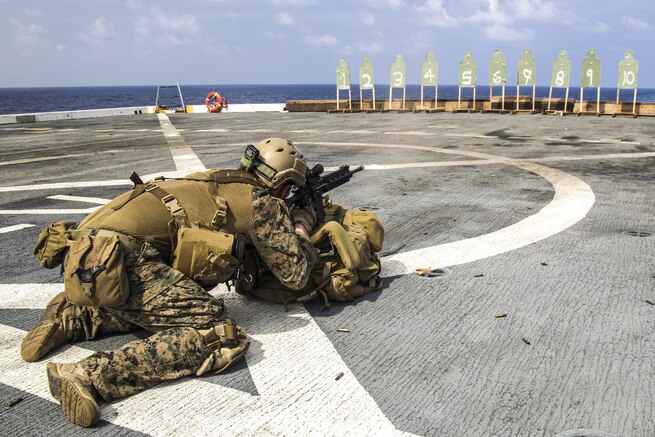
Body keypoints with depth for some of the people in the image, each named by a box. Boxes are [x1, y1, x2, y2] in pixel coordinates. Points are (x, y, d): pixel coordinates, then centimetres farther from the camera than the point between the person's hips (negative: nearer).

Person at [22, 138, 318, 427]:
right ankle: (89, 376, -21)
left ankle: (69, 318, 18)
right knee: (222, 339, -13)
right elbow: (296, 275, 8)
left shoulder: (217, 184, 27)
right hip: (116, 256, -9)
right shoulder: (263, 201, 5)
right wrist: (302, 226, 25)